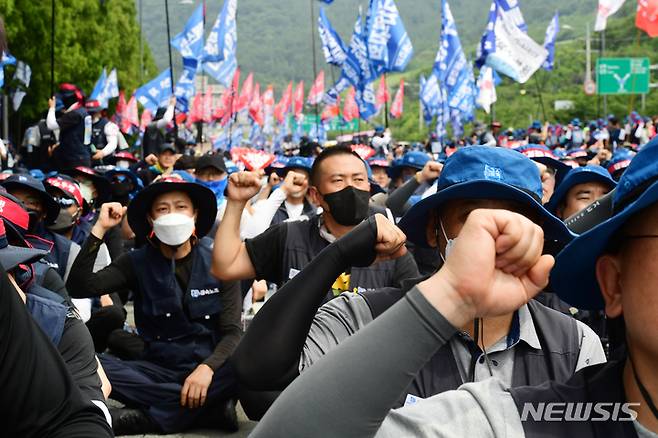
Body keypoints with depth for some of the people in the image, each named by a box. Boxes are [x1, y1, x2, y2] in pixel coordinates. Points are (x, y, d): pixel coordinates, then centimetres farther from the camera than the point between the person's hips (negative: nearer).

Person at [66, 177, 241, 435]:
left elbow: (232, 332, -6)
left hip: (208, 364, -1)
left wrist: (207, 368, -25)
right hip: (159, 368, 2)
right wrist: (100, 229, -11)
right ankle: (212, 405, -24)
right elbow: (80, 287, -9)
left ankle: (143, 417, -24)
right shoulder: (137, 263, 4)